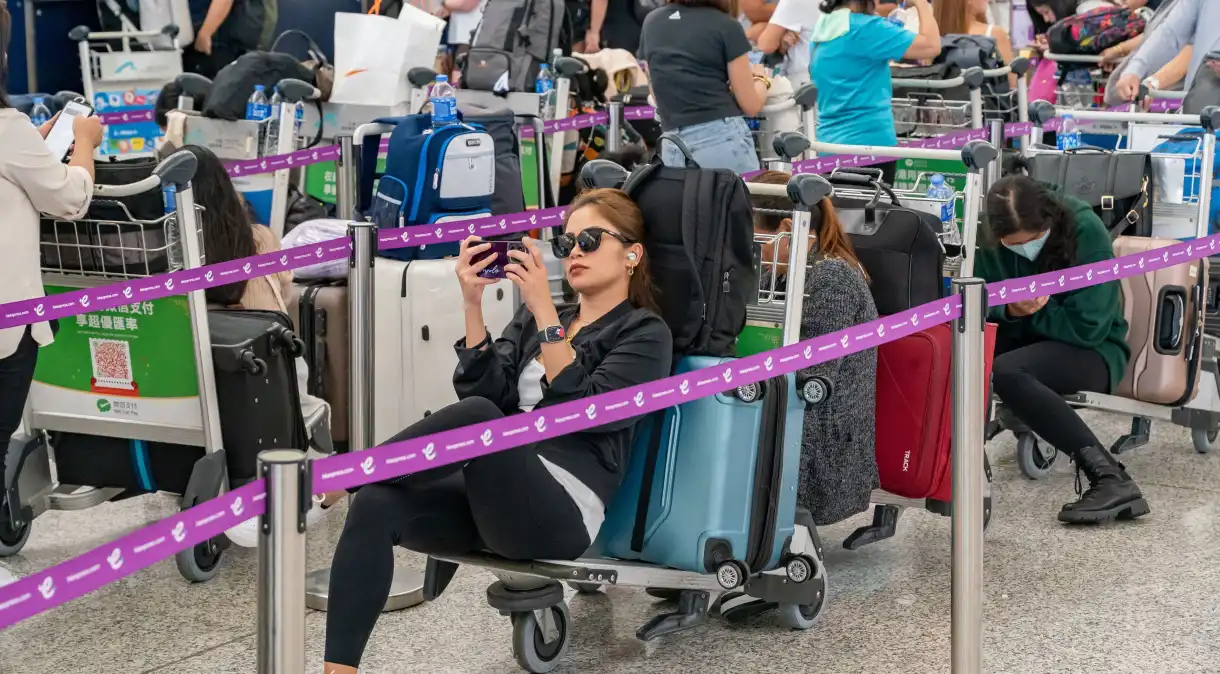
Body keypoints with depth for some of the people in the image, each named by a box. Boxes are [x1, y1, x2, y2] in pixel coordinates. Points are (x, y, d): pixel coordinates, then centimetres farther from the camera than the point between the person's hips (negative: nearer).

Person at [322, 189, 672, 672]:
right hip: (493, 493, 5)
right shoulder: (533, 318, 24)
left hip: (562, 511, -5)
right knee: (376, 506, -24)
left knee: (477, 416, -33)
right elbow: (484, 390, 7)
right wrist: (473, 304, -5)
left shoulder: (644, 334, 8)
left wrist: (544, 311, -12)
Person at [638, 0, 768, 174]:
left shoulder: (651, 23, 11)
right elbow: (750, 104, 1)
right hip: (724, 139, -4)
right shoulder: (726, 26, -3)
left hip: (673, 147, 5)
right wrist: (760, 78, 22)